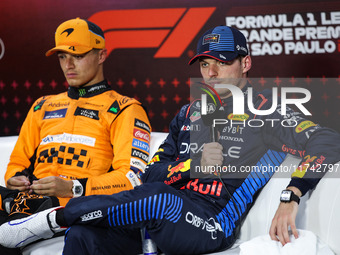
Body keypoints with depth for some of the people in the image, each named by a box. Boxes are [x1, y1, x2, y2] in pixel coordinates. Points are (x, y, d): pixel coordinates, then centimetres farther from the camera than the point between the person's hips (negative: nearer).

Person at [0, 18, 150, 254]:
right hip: (30, 197, 6)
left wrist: (74, 188, -15)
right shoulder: (43, 107, 28)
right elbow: (19, 160, 33)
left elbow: (133, 176, -3)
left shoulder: (124, 110, 9)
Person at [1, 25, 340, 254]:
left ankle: (54, 218, -21)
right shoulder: (190, 114, 22)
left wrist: (290, 198, -21)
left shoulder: (263, 111, 4)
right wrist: (194, 164, -4)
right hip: (159, 218, 6)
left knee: (160, 201, -35)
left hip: (213, 225, -5)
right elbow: (151, 173, 16)